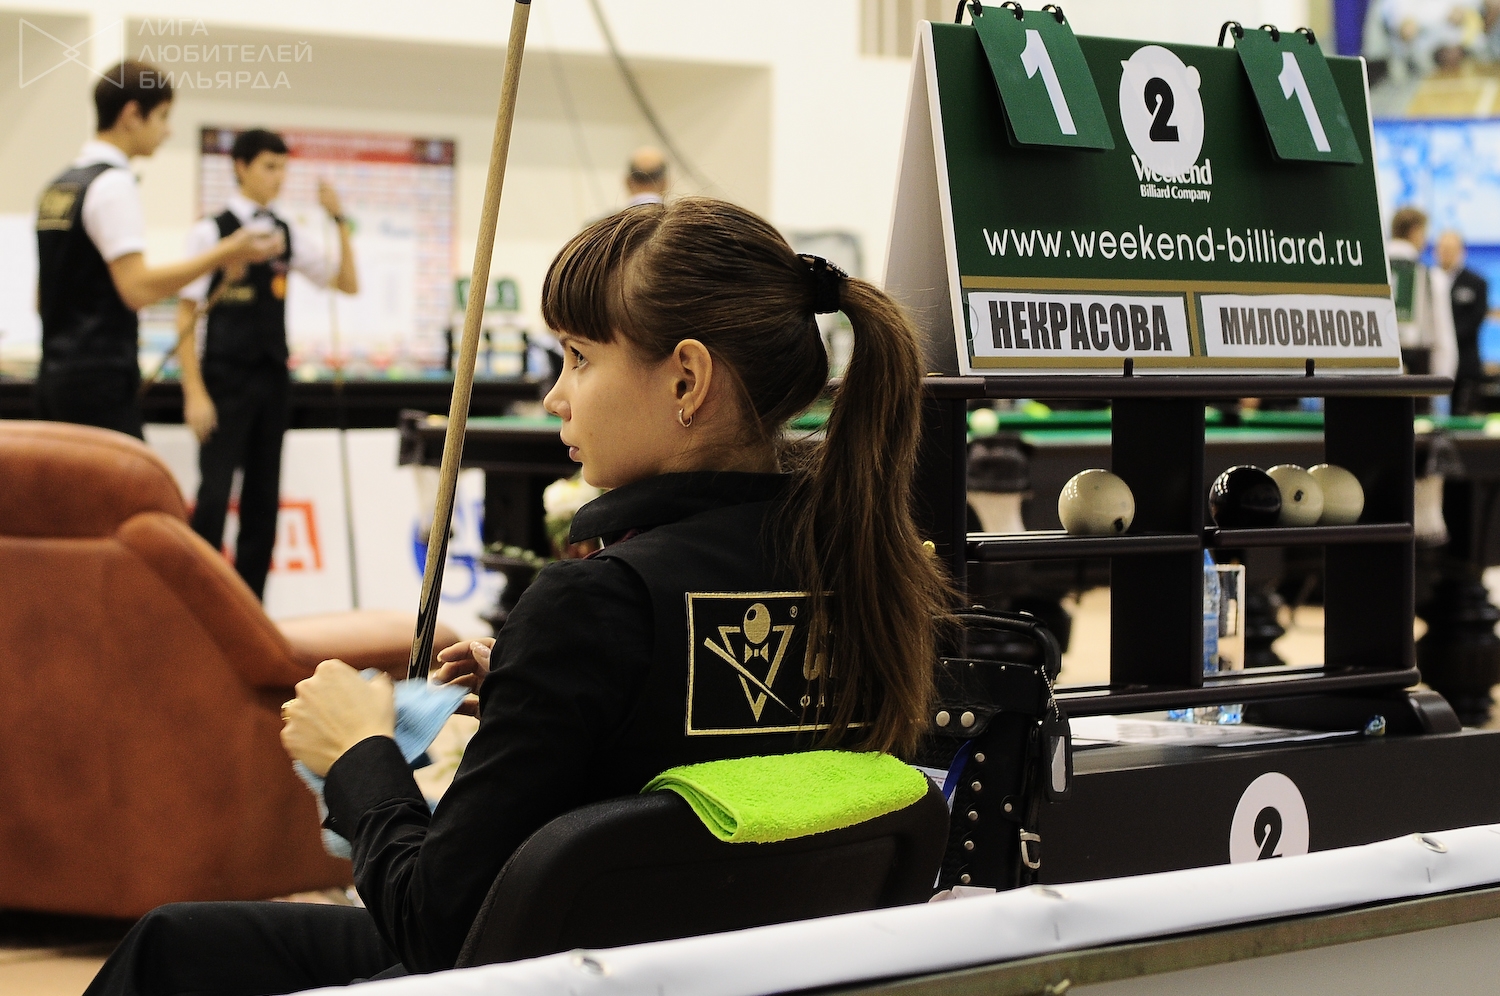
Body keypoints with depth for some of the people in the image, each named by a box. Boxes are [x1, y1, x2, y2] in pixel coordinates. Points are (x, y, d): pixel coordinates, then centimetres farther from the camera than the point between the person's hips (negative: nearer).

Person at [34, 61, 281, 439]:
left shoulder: (60, 185, 16)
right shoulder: (113, 184, -12)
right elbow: (137, 288, -21)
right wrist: (222, 255, -18)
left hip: (55, 375, 9)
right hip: (100, 377, -9)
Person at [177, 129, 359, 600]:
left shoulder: (287, 235, 8)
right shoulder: (212, 231, -7)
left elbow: (348, 283, 13)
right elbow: (186, 316, -8)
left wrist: (339, 221, -1)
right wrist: (195, 393, -14)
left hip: (271, 380, 5)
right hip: (226, 380, -5)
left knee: (263, 498, 8)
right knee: (214, 494, -9)